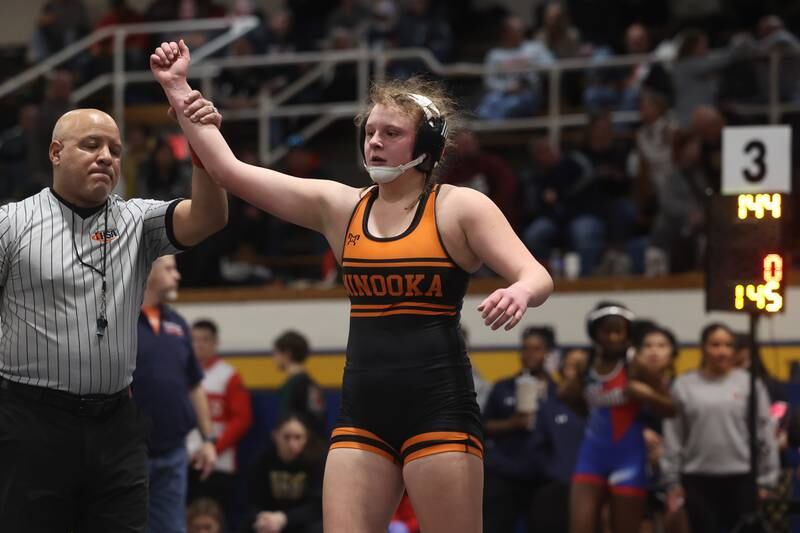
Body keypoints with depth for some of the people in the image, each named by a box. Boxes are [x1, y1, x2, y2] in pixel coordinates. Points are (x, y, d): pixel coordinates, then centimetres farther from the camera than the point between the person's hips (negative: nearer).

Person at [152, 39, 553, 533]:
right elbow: (228, 168, 9)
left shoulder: (460, 208, -2)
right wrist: (179, 91, 5)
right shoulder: (338, 206, 10)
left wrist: (520, 293, -31)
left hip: (438, 405, -4)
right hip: (363, 411, 4)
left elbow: (537, 277, -8)